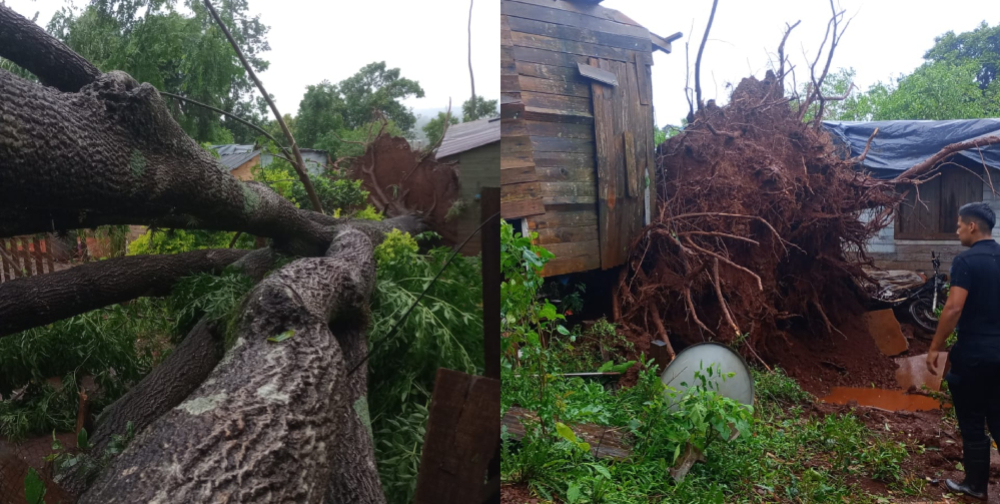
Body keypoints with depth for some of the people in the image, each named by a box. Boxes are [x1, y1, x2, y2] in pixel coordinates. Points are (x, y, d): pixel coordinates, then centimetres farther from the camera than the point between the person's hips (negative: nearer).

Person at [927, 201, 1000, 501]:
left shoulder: (966, 261, -15)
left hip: (974, 352, -6)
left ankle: (976, 485, 18)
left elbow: (954, 309, -21)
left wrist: (935, 347, -14)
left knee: (972, 422, 7)